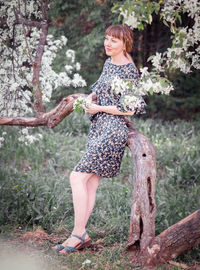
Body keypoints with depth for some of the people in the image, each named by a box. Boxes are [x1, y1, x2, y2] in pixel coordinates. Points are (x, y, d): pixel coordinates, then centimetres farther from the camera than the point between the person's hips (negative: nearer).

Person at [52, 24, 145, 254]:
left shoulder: (129, 70, -13)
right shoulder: (108, 63, 13)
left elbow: (134, 108, -17)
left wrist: (99, 108, -12)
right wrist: (90, 97, 9)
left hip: (112, 131, -9)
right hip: (98, 127, 9)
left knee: (78, 176, -13)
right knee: (90, 183, 7)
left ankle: (78, 234, -6)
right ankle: (80, 235, 12)